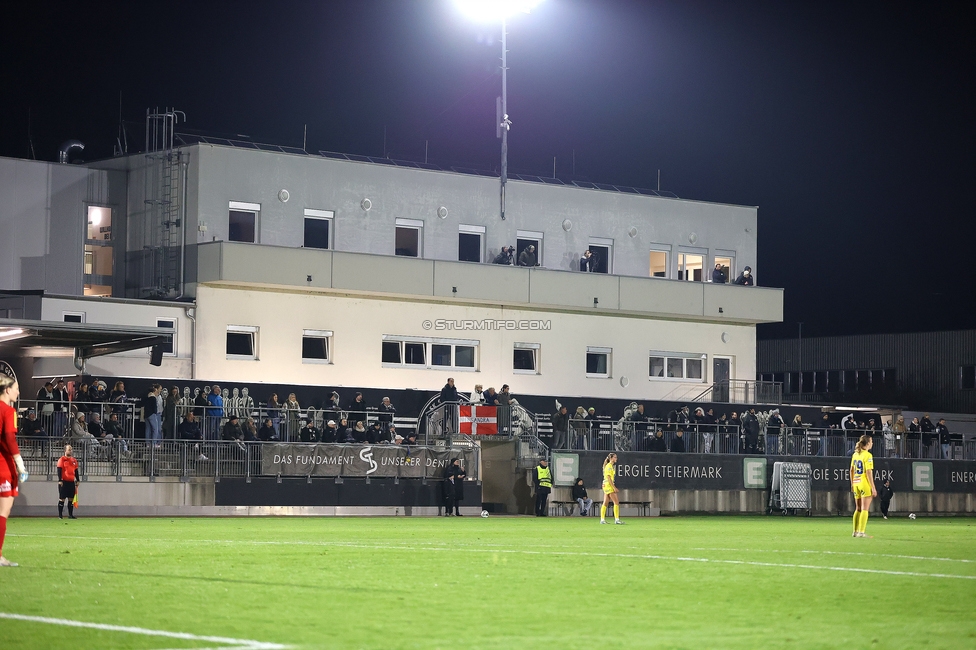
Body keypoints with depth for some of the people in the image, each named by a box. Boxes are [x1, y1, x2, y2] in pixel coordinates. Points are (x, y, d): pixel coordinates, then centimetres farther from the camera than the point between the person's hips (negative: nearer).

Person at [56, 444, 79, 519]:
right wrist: (60, 480, -16)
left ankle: (70, 515, 11)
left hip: (72, 482, 6)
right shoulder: (62, 459, -4)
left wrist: (77, 481, 14)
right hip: (64, 482, -6)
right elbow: (59, 471, -9)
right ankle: (60, 515, 2)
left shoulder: (74, 460, 13)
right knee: (62, 499, -2)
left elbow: (76, 471, 18)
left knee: (71, 499, 6)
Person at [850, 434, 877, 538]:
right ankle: (861, 532, -6)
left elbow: (851, 470, 14)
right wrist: (873, 488, -14)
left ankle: (856, 531, 15)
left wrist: (852, 484, 23)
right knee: (864, 509, -3)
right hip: (865, 483, -7)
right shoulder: (868, 455, -12)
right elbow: (869, 472, -16)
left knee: (858, 509, 14)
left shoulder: (855, 454, 9)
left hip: (856, 483, 7)